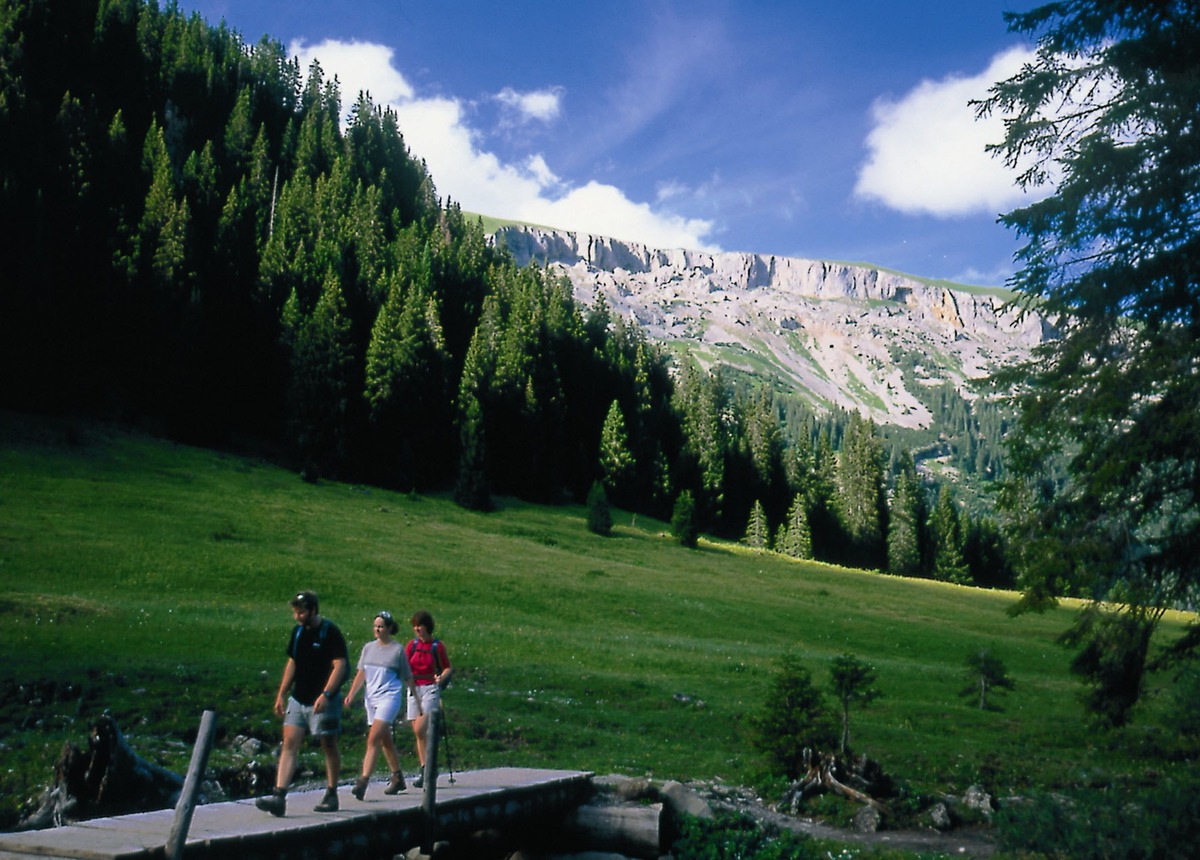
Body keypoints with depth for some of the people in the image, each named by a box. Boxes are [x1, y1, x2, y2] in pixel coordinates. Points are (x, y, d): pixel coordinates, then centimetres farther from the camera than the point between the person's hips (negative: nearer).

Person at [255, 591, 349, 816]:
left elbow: (340, 665, -15)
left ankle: (331, 795, 18)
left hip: (323, 701, -6)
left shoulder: (329, 631, -11)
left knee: (329, 746, 6)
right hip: (297, 698, 6)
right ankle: (279, 797, -9)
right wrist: (281, 694, 14)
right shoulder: (298, 631, 10)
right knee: (289, 744, -4)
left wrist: (326, 694, -23)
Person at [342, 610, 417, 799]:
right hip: (371, 698, 6)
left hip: (389, 697, -6)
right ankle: (397, 778, 29)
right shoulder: (368, 648, 10)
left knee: (373, 739, -17)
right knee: (385, 741, 15)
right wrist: (351, 694, 1)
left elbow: (407, 678, 4)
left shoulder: (398, 649, -2)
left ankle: (363, 781, -22)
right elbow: (361, 674, 13)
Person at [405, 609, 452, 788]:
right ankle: (424, 770, 15)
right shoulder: (412, 645, 8)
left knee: (420, 729, -16)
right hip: (414, 689, 5)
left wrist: (441, 678, -16)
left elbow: (447, 668, 3)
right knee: (418, 733, 6)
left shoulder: (437, 646, -2)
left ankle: (425, 772, -8)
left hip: (430, 689, -5)